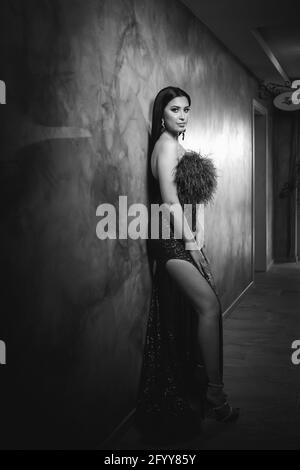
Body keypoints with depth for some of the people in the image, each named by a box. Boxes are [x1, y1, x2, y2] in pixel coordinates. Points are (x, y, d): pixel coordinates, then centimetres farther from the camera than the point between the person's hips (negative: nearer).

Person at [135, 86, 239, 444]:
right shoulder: (165, 143, -9)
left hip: (181, 234, 9)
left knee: (182, 312, 13)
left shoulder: (176, 145, 18)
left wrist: (196, 232, 7)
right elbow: (169, 196, -17)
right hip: (171, 236, -9)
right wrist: (190, 239, -16)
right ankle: (215, 393, -10)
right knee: (209, 305, -14)